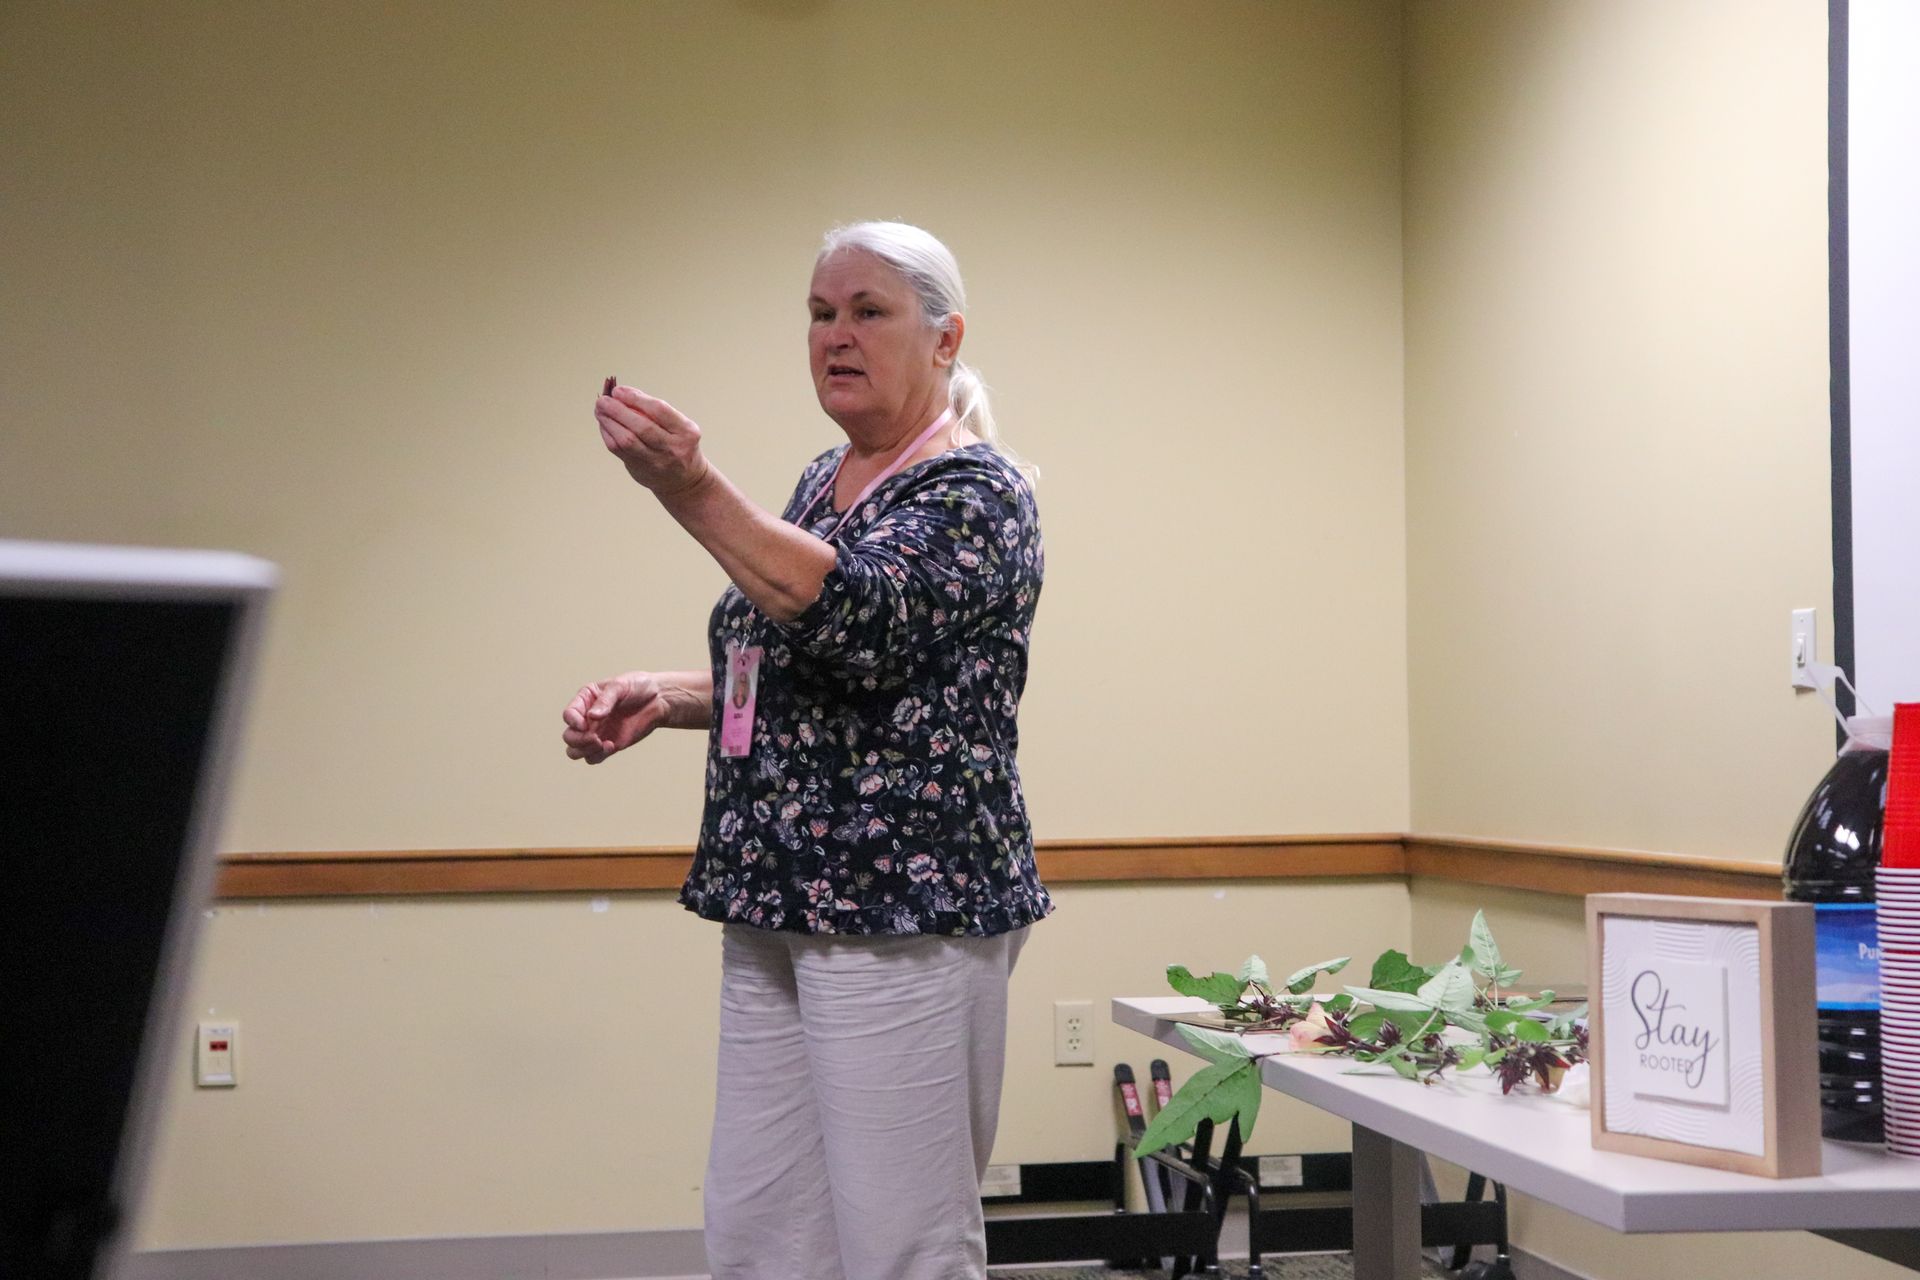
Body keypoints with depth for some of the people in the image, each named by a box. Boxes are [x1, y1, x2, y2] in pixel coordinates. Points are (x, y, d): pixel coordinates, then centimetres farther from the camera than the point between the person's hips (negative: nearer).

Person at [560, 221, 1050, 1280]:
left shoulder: (976, 493, -8)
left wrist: (694, 495, -35)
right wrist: (664, 698, 9)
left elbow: (858, 615, -26)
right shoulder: (823, 483, 17)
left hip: (903, 913, -8)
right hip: (778, 911, 8)